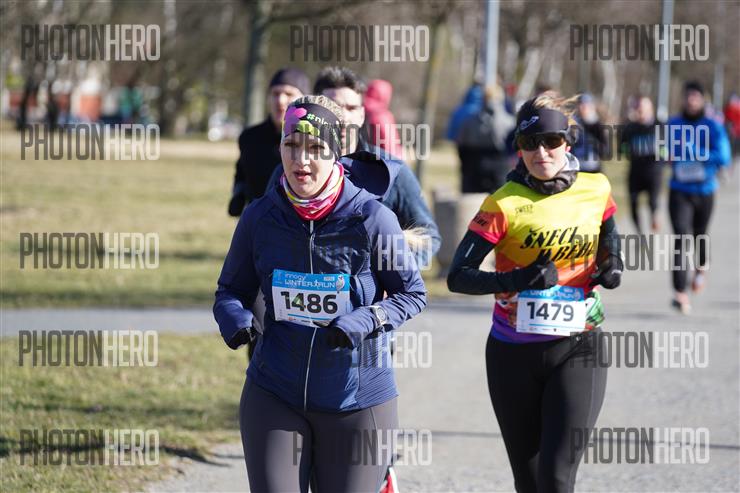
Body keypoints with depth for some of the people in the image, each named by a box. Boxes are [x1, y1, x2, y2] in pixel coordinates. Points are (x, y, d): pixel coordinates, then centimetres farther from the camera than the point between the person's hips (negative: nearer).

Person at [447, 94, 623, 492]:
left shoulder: (596, 190, -1)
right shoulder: (504, 204, -11)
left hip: (577, 350, 0)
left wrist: (611, 266, -3)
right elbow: (458, 276, -15)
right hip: (514, 354, 0)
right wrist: (517, 280, -30)